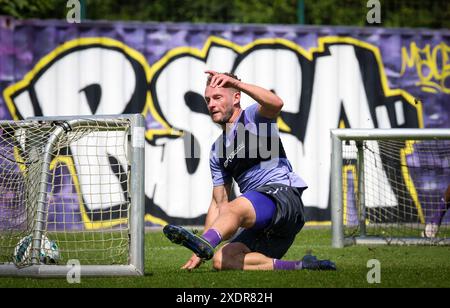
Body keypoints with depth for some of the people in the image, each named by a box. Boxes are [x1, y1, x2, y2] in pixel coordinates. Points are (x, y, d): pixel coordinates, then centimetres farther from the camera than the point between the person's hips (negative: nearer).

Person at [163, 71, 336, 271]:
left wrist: (236, 83, -30)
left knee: (235, 208, -37)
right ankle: (299, 267, -14)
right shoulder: (217, 151, 24)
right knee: (222, 261, -14)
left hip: (283, 194, -8)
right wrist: (200, 254, 18)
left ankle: (204, 241, -68)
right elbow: (219, 204, 25)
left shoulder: (254, 117, 5)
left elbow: (276, 104, -21)